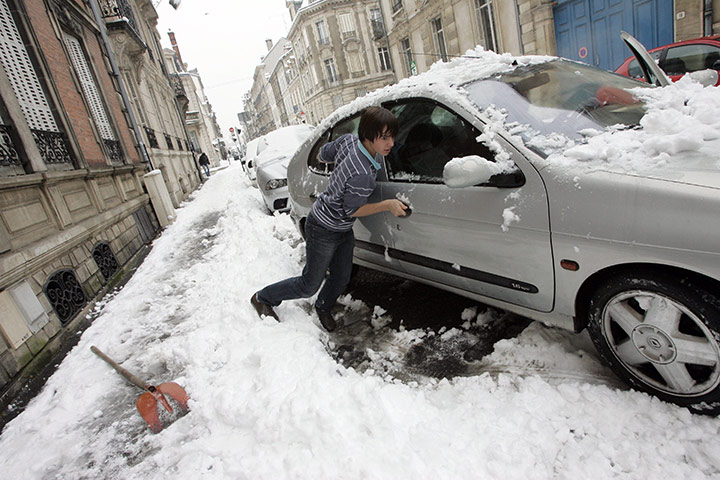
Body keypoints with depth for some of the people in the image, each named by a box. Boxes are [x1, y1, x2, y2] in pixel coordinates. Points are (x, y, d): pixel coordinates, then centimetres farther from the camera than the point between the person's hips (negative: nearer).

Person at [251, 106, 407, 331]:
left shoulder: (349, 140, -13)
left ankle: (323, 308, 47)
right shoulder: (362, 175, -36)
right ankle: (263, 297, 30)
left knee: (341, 278, 19)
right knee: (309, 286, 9)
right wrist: (387, 205, -23)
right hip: (323, 232, -9)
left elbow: (323, 155, 3)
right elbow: (351, 210, -21)